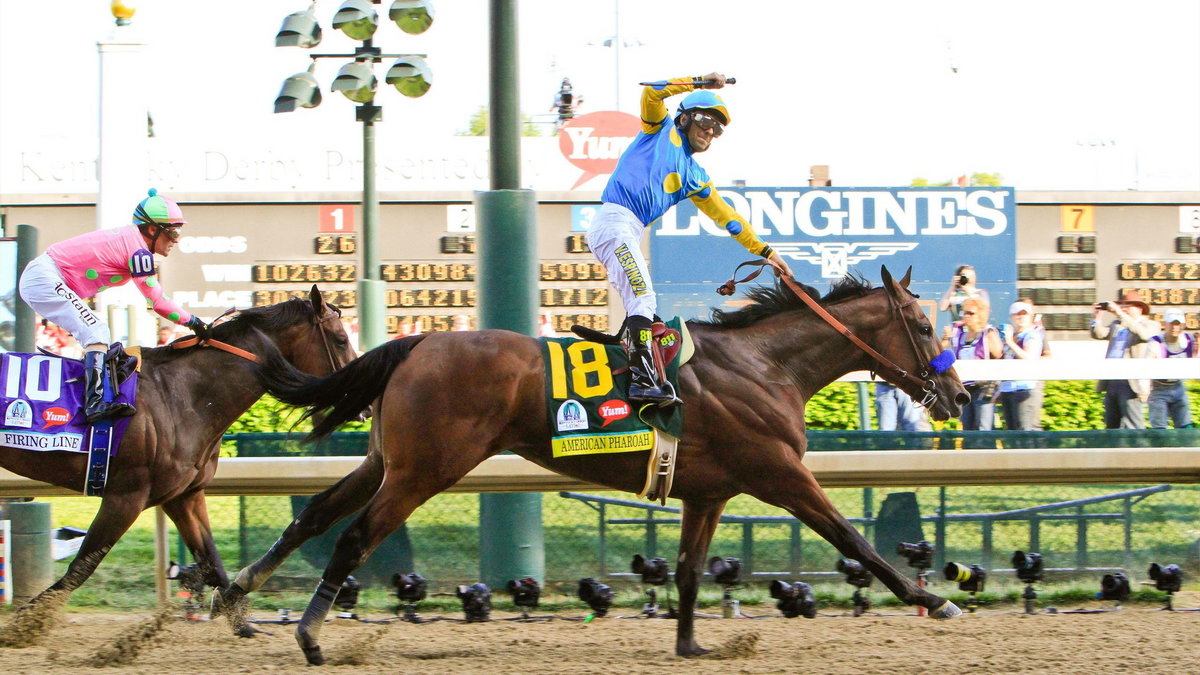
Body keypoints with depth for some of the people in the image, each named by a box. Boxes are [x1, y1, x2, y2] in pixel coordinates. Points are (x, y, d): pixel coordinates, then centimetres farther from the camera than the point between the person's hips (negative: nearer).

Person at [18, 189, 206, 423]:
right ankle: (95, 402, -28)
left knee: (96, 331, 17)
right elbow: (157, 302, -10)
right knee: (96, 332, -18)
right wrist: (192, 322, 0)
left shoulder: (128, 237, 15)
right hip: (44, 279, -11)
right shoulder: (137, 248, -14)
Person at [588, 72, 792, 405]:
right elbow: (652, 93, -7)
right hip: (614, 222, -9)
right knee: (643, 300, -17)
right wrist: (702, 83, -7)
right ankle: (643, 380, -23)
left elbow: (725, 214, 27)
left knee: (642, 307, 12)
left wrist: (765, 251, 24)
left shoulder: (694, 177, 25)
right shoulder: (662, 129, 9)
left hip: (628, 234, 9)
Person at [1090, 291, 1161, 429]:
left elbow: (1143, 333, -19)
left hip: (1131, 385, -7)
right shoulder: (1116, 324, 20)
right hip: (1112, 382, 7)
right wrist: (1096, 317, -8)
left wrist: (1121, 314, -22)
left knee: (1132, 426, -11)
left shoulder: (1151, 325, 2)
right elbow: (1099, 334, 9)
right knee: (1111, 426, 11)